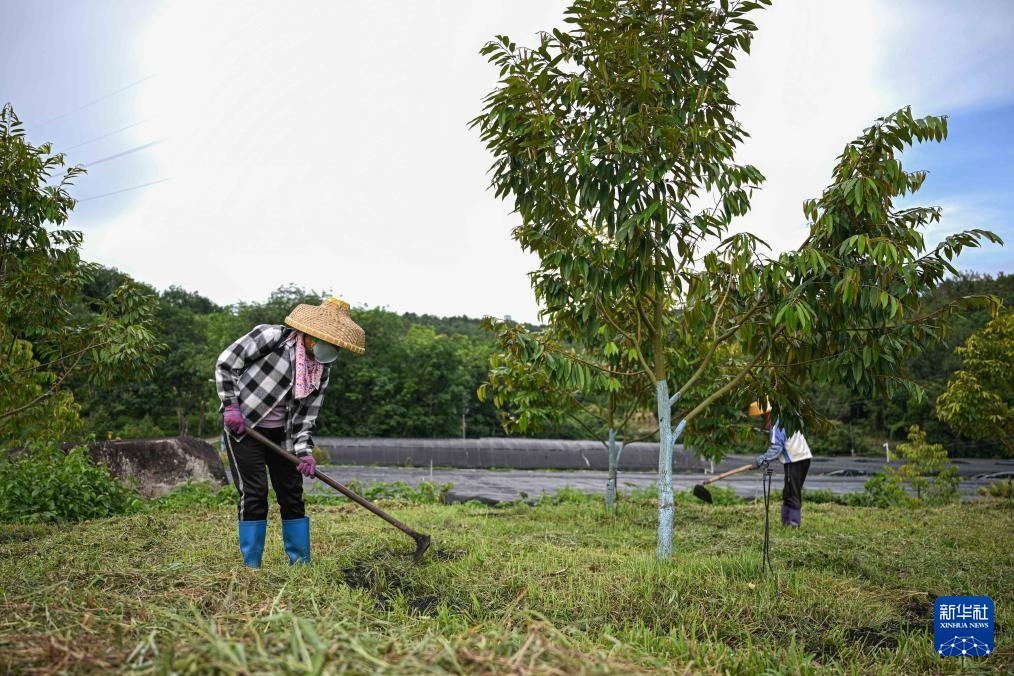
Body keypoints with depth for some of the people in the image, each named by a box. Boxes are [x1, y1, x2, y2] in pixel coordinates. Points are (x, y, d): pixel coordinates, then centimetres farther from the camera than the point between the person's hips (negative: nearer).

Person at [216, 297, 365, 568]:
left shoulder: (322, 369, -1)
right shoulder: (272, 336, -19)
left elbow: (305, 416, 1)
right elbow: (225, 362, -14)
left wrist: (304, 452, -12)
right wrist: (231, 405, -15)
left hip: (280, 434, 6)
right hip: (242, 426, -5)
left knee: (292, 494, 4)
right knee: (254, 493, -8)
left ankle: (301, 563, 14)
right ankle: (251, 566, 4)